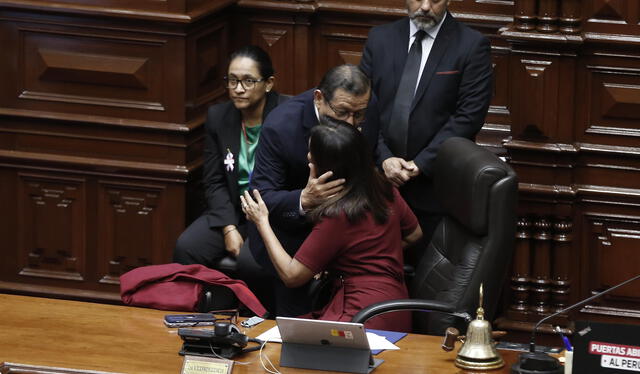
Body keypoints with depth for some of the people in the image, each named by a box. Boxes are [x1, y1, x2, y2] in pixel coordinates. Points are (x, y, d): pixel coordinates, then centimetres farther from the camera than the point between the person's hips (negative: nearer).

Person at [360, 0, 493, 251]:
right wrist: (384, 157, -10)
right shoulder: (380, 38, 7)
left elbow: (469, 117, -11)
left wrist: (421, 164, -14)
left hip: (434, 185, -3)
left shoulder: (472, 46, -5)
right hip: (381, 174, 3)